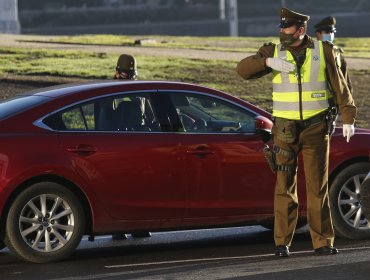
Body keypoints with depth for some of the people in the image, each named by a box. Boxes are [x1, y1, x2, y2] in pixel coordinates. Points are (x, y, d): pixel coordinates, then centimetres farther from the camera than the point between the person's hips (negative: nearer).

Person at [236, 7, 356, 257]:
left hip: (316, 128, -1)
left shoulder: (323, 51, 0)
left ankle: (323, 241, 4)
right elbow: (243, 69, -9)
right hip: (285, 130, 1)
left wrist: (348, 118, -2)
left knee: (318, 186, 0)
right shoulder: (273, 51, 2)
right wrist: (269, 62, -26)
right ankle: (282, 243, 3)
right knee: (285, 187, -1)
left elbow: (340, 86, 3)